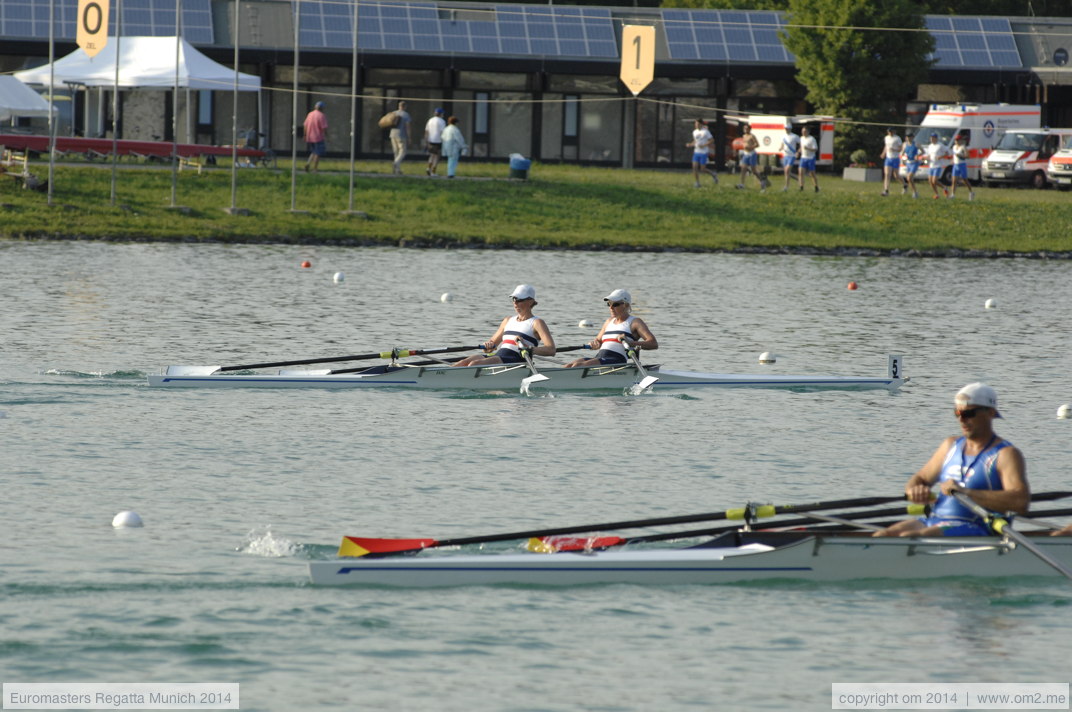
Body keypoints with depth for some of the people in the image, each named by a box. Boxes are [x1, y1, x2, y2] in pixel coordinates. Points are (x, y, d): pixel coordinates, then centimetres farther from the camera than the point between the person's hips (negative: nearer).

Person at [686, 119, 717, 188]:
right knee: (694, 167, -6)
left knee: (703, 168, -4)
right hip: (696, 152, 6)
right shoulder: (695, 132, 10)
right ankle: (697, 183, 1)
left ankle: (713, 175, 23)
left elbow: (712, 140, -9)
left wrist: (704, 145, -19)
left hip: (703, 153, -6)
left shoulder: (705, 131, -9)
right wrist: (690, 144, 1)